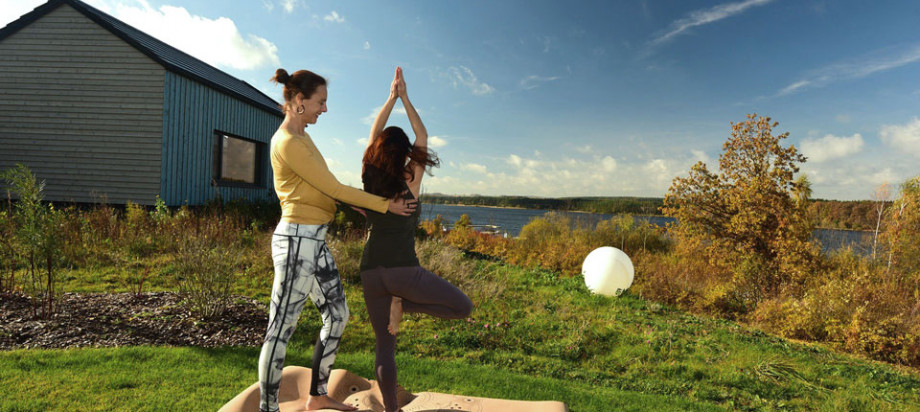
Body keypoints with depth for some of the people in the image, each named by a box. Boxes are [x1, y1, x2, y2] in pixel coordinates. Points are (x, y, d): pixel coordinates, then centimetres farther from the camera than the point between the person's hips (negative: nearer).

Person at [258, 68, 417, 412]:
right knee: (281, 328, 0)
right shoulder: (288, 143, -16)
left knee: (337, 315, 16)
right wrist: (386, 206, -9)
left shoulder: (300, 137, 15)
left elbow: (323, 189, 20)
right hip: (297, 240, -10)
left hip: (314, 240, 10)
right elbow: (334, 188, -16)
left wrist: (366, 210, 19)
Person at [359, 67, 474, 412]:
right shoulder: (411, 183, -5)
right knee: (463, 307, 7)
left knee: (385, 346, 13)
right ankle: (402, 305, -4)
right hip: (404, 269, -4)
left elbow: (374, 133, 13)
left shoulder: (370, 182, 2)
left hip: (372, 270, 5)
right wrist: (404, 98, 8)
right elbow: (423, 137, 5)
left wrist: (391, 98, 15)